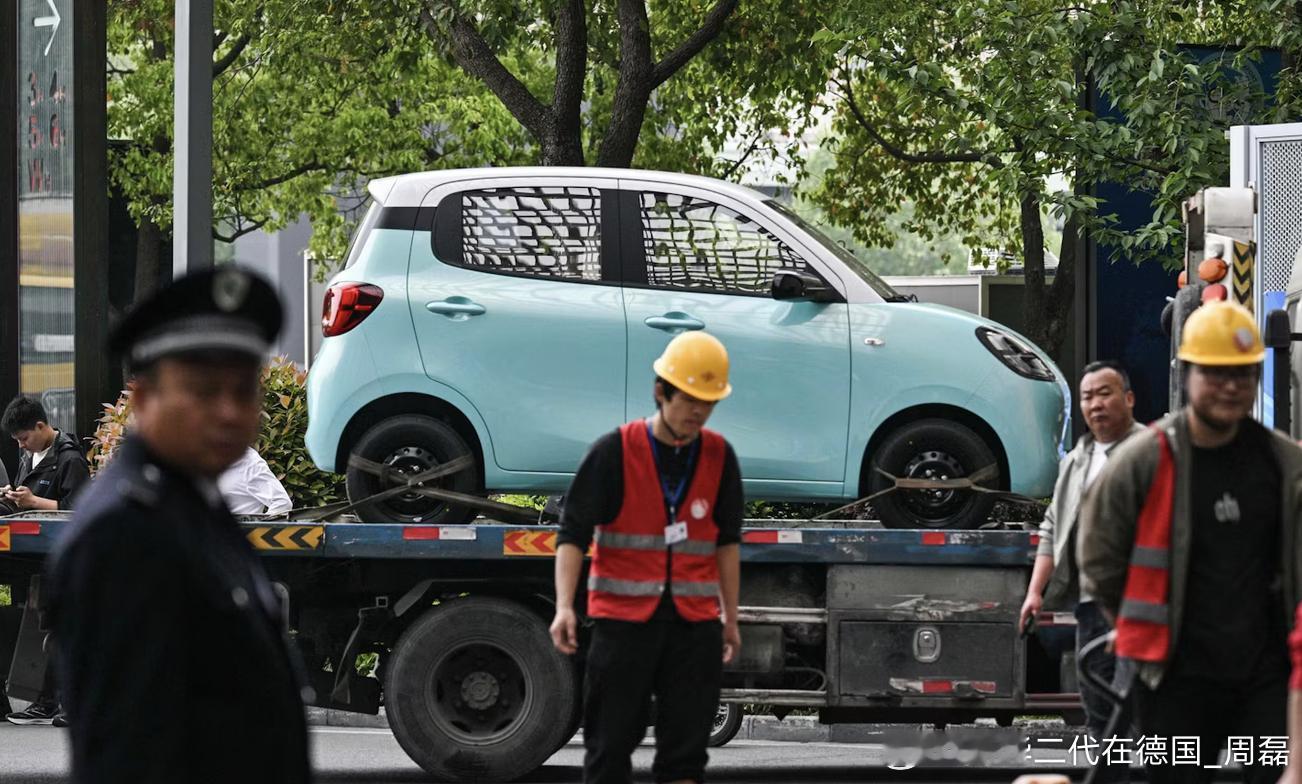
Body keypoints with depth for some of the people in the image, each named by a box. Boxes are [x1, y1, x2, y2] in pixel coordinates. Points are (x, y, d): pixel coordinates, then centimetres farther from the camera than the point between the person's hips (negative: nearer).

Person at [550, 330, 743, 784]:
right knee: (610, 744, 1)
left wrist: (731, 618, 17)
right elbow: (573, 534, -6)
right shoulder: (615, 452, -6)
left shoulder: (718, 457, 7)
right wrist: (564, 607, -18)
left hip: (694, 623, 3)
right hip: (623, 618, -3)